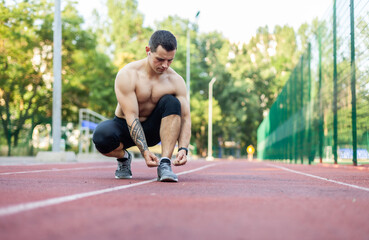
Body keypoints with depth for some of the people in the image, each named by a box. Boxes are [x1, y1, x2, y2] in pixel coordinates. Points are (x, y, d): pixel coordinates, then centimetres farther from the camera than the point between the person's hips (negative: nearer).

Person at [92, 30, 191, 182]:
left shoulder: (176, 81, -12)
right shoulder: (127, 75, -21)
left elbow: (185, 117, -14)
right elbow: (131, 116, -26)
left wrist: (183, 149, -32)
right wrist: (144, 151, -37)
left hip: (153, 129, 2)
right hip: (125, 127, -2)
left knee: (172, 102, -28)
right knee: (101, 136, -36)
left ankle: (165, 164, -31)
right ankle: (123, 157, -1)